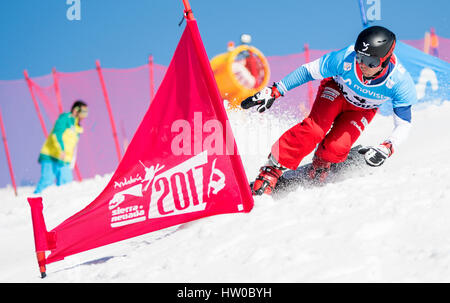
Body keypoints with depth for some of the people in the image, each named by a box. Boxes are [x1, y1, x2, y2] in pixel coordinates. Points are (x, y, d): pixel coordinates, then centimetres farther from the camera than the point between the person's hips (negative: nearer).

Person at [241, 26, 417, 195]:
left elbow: (404, 124, -23)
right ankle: (271, 171, -18)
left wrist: (386, 148, -41)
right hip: (336, 91, -1)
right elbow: (308, 71, -20)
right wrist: (274, 92, -23)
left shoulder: (400, 82, -34)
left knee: (336, 147, -24)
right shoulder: (345, 59, -36)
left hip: (363, 110, 1)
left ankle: (321, 164, 12)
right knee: (314, 129, -30)